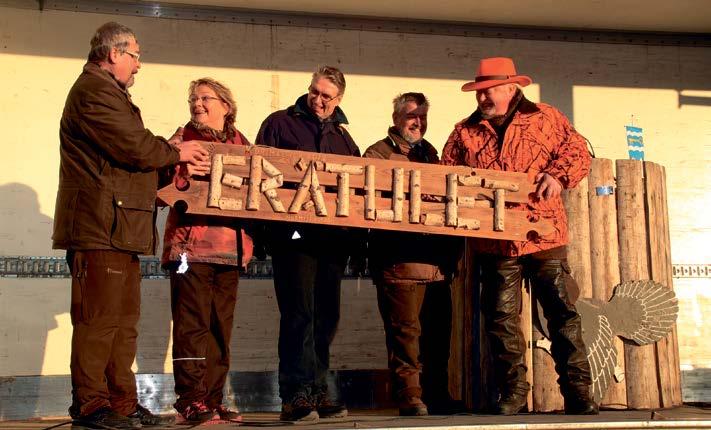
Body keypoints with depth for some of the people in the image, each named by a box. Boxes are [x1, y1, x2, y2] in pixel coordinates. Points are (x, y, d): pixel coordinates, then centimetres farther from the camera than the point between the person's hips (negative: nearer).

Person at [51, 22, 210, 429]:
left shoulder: (108, 91, 28)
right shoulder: (94, 88, -8)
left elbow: (132, 147, 23)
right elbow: (133, 146, -16)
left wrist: (170, 149, 10)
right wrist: (176, 152, -1)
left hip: (118, 227, 11)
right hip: (101, 224, -11)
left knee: (124, 318, 11)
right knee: (99, 317, -7)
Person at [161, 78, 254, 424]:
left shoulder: (241, 144, 16)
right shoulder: (183, 140, 6)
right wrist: (183, 172, -21)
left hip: (229, 249, 4)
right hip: (191, 245, -4)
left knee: (221, 327, 7)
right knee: (193, 325, -7)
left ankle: (213, 400, 14)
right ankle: (191, 400, -2)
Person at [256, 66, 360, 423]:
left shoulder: (342, 136, 21)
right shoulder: (280, 123, 7)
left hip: (333, 236, 5)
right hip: (294, 233, -5)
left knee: (326, 314, 8)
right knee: (299, 312, -10)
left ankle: (317, 389, 17)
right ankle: (296, 394, -7)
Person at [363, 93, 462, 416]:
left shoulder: (430, 153, 23)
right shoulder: (378, 154, 3)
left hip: (437, 261, 7)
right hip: (400, 262, -6)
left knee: (438, 332, 9)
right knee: (405, 330, -5)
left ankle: (437, 396, 19)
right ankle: (409, 396, 3)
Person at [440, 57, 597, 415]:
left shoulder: (544, 117, 7)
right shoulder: (465, 132, 11)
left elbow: (578, 151, 5)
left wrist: (558, 175, -11)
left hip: (544, 234, -1)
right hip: (495, 241, 2)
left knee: (562, 313, 0)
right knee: (501, 319, 4)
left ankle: (577, 391, 9)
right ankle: (513, 391, 16)